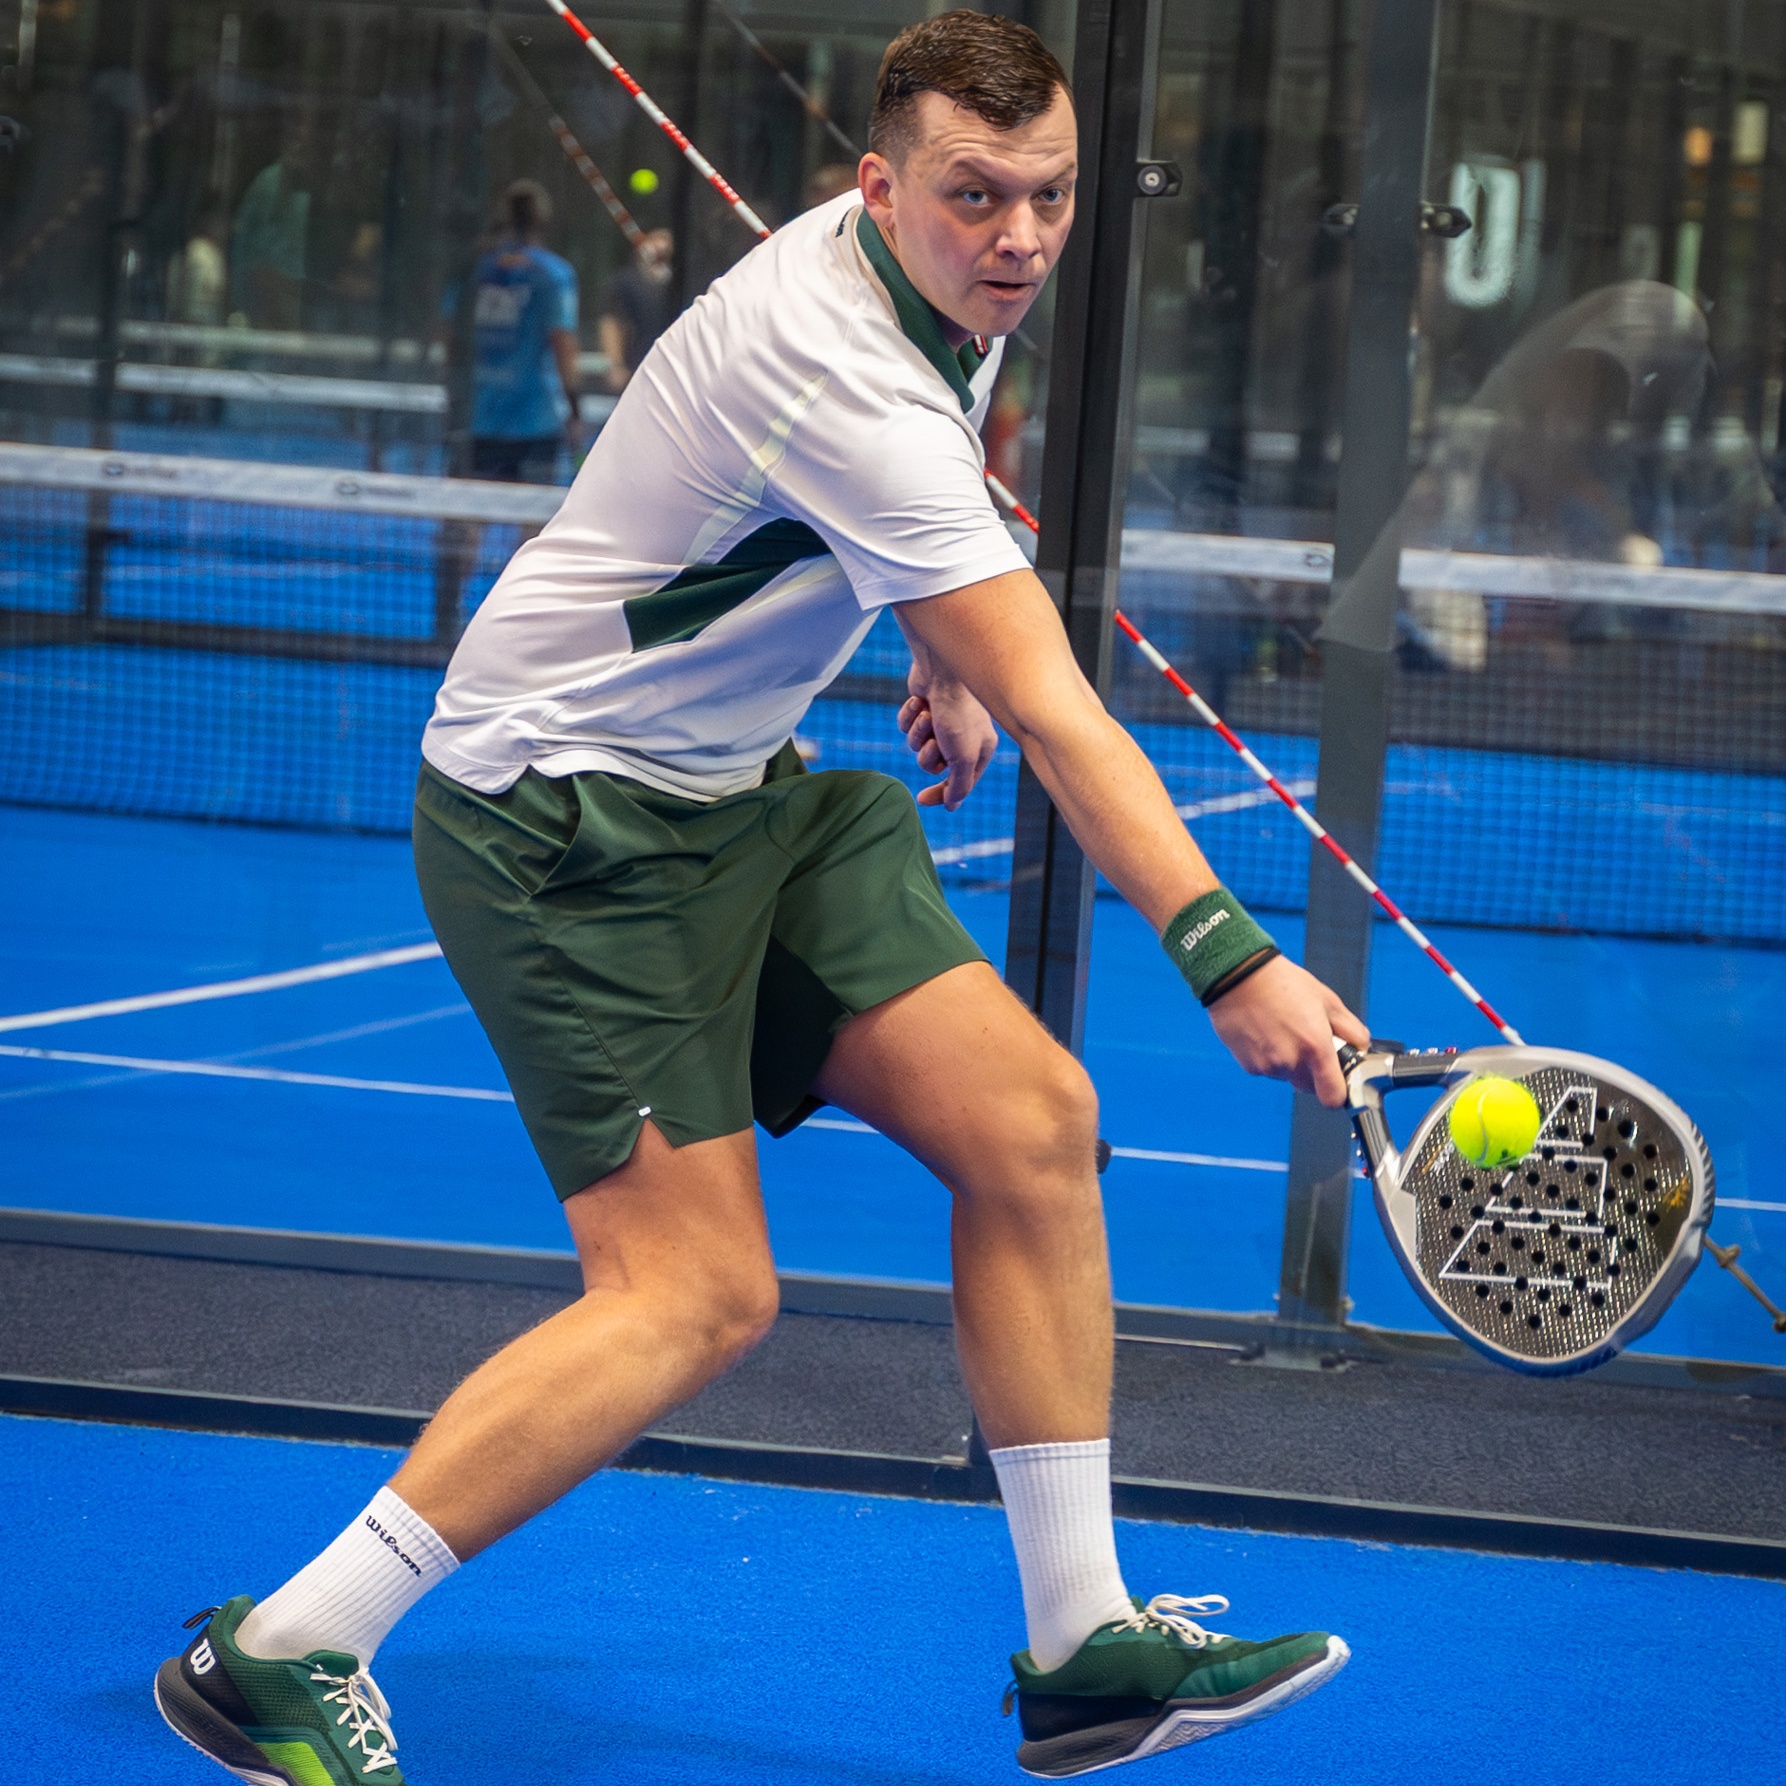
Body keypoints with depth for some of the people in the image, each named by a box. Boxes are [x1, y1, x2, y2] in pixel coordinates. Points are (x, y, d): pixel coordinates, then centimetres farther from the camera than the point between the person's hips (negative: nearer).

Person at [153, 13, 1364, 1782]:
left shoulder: (942, 280, 1)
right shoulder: (838, 373, -29)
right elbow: (1055, 713, -34)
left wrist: (945, 651, 18)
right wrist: (1230, 959, -37)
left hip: (733, 795, 9)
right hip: (562, 819, -9)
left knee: (1031, 1120, -1)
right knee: (698, 1292, -16)